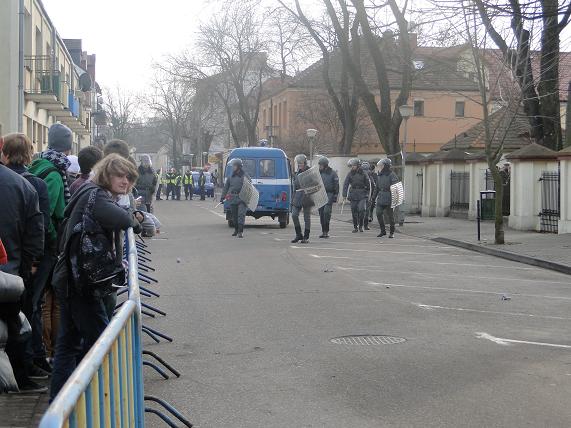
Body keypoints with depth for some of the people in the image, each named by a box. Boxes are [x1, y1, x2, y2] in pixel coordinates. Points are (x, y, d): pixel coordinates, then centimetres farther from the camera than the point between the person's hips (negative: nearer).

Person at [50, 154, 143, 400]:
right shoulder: (95, 195, -13)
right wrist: (134, 219, -9)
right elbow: (121, 219, -29)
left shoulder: (95, 195, 20)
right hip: (82, 281, -11)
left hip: (72, 280, 11)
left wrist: (134, 217, -1)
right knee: (99, 336, -4)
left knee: (69, 341, 14)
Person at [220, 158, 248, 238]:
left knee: (241, 215, -13)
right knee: (234, 216, 11)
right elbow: (226, 187, 18)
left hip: (242, 199, -5)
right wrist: (222, 197, 12)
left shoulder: (245, 176, 0)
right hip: (232, 199, 5)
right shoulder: (231, 177, 14)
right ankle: (236, 230, 26)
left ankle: (240, 232, -14)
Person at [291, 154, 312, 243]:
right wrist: (293, 200, 17)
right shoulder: (297, 174, 16)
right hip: (298, 196, 5)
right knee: (294, 215, -7)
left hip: (307, 197, -5)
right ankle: (298, 235, 6)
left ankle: (306, 237, 7)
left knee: (307, 217, 0)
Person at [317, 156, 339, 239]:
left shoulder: (333, 174, -2)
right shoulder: (319, 173, 12)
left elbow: (336, 186, -2)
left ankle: (326, 231, -13)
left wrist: (335, 197, -7)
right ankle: (323, 231, 10)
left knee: (326, 212, -16)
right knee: (321, 213, 4)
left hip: (329, 195, -5)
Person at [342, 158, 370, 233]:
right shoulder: (350, 174, 3)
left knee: (362, 209, -17)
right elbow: (345, 185, 1)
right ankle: (355, 227, 15)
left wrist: (367, 194, 12)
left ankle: (361, 225, -2)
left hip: (362, 195, -2)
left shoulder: (363, 174, 1)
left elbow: (368, 185, 10)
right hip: (353, 195, 2)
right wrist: (344, 195, -7)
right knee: (354, 212, 4)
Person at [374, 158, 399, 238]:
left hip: (389, 198, -6)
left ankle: (392, 232, 14)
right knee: (379, 214, -4)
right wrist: (374, 197, 18)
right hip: (381, 198, 6)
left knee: (390, 215, 2)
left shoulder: (392, 175, -9)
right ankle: (383, 231, 8)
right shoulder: (379, 175, 12)